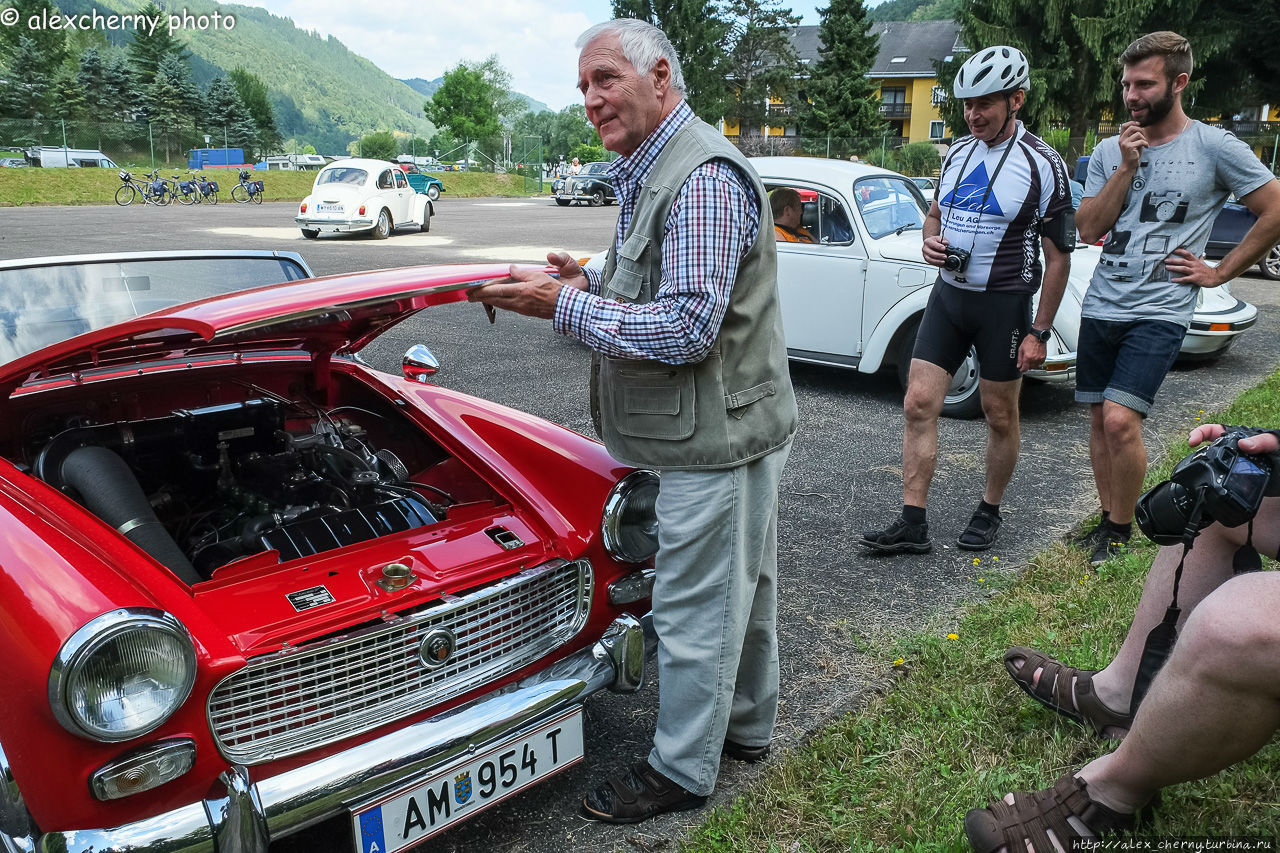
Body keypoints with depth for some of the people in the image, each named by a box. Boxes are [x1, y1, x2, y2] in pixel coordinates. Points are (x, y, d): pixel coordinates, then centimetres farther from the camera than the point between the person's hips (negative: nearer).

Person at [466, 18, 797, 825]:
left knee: (695, 607, 3)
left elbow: (686, 330, -27)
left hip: (718, 437, -11)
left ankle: (681, 771, 21)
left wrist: (563, 305, -23)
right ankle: (748, 724, 40)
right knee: (744, 590, 22)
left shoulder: (703, 179, -21)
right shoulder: (653, 173, 13)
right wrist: (590, 284, 6)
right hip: (733, 426, 11)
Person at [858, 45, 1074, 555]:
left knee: (1000, 417, 8)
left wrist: (1039, 332, -10)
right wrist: (930, 242, -2)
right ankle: (912, 524, 1)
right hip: (948, 296, 5)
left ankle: (989, 514, 27)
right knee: (919, 404, -4)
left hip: (1004, 304, -4)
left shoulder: (1042, 165, -10)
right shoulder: (957, 153, 6)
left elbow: (1057, 258, -7)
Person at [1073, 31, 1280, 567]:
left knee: (1120, 420, -17)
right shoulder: (1110, 150, 9)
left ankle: (1122, 532, 1)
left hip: (1160, 311, -5)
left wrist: (1219, 273, 0)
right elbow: (1088, 230, 1)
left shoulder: (1214, 147, -3)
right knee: (1099, 421, 9)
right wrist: (1127, 168, -7)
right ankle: (1107, 522, 23)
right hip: (1101, 306, 5)